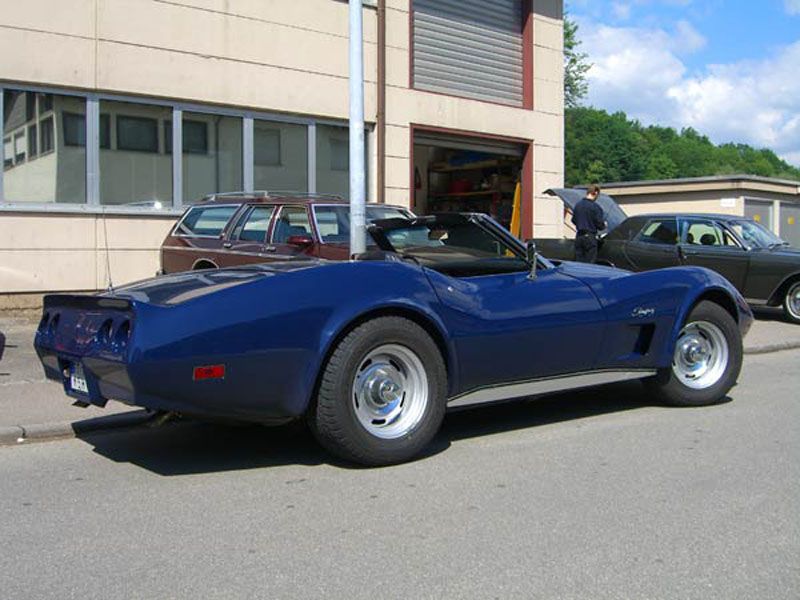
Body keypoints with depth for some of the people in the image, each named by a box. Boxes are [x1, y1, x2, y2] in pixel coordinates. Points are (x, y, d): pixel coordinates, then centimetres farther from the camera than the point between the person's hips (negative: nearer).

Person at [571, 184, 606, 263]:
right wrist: (604, 225, 10)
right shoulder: (595, 207, -13)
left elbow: (573, 221, 17)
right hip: (590, 238, -6)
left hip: (578, 237, 6)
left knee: (579, 262, 10)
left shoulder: (578, 205, 7)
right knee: (589, 263, -1)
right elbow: (600, 225, -11)